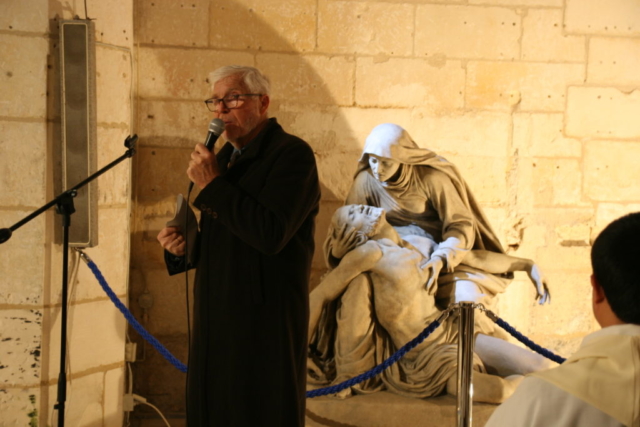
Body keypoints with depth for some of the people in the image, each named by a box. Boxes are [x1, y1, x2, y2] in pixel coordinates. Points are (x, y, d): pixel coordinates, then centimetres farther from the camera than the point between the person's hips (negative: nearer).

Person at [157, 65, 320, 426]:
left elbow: (271, 235, -24)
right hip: (217, 319, 8)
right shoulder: (225, 157, 16)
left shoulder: (292, 154, -10)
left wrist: (213, 184, -17)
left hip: (265, 325, -8)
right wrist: (183, 246, 2)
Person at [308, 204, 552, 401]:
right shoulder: (371, 252, -15)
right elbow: (319, 296, -13)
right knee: (499, 390, -24)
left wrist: (527, 265, 22)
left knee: (540, 367, -4)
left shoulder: (420, 244, 5)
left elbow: (477, 258, 17)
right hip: (424, 359, -6)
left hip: (454, 334, 6)